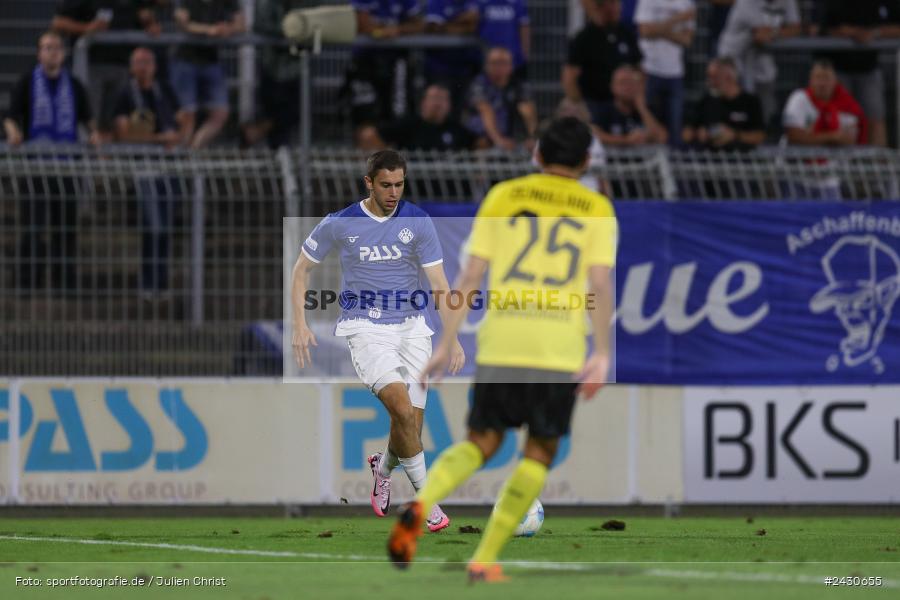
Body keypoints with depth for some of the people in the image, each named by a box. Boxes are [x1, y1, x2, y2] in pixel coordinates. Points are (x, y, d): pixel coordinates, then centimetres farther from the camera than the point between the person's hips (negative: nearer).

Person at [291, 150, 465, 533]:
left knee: (410, 425, -1)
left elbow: (438, 284, -3)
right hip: (365, 328, -3)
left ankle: (383, 468, 35)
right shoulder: (339, 224, -4)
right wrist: (300, 326, 0)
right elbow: (302, 268, 9)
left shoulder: (417, 222, -2)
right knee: (403, 408, -24)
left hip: (411, 328, 3)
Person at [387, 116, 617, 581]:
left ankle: (422, 503, -17)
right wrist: (601, 355, -6)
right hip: (561, 348, -1)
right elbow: (600, 285, -4)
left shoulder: (503, 197, 9)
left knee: (481, 441, 13)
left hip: (500, 345, 1)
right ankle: (485, 560, 2)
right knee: (539, 453, 11)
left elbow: (471, 276, 4)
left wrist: (446, 343, 6)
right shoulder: (596, 210, 8)